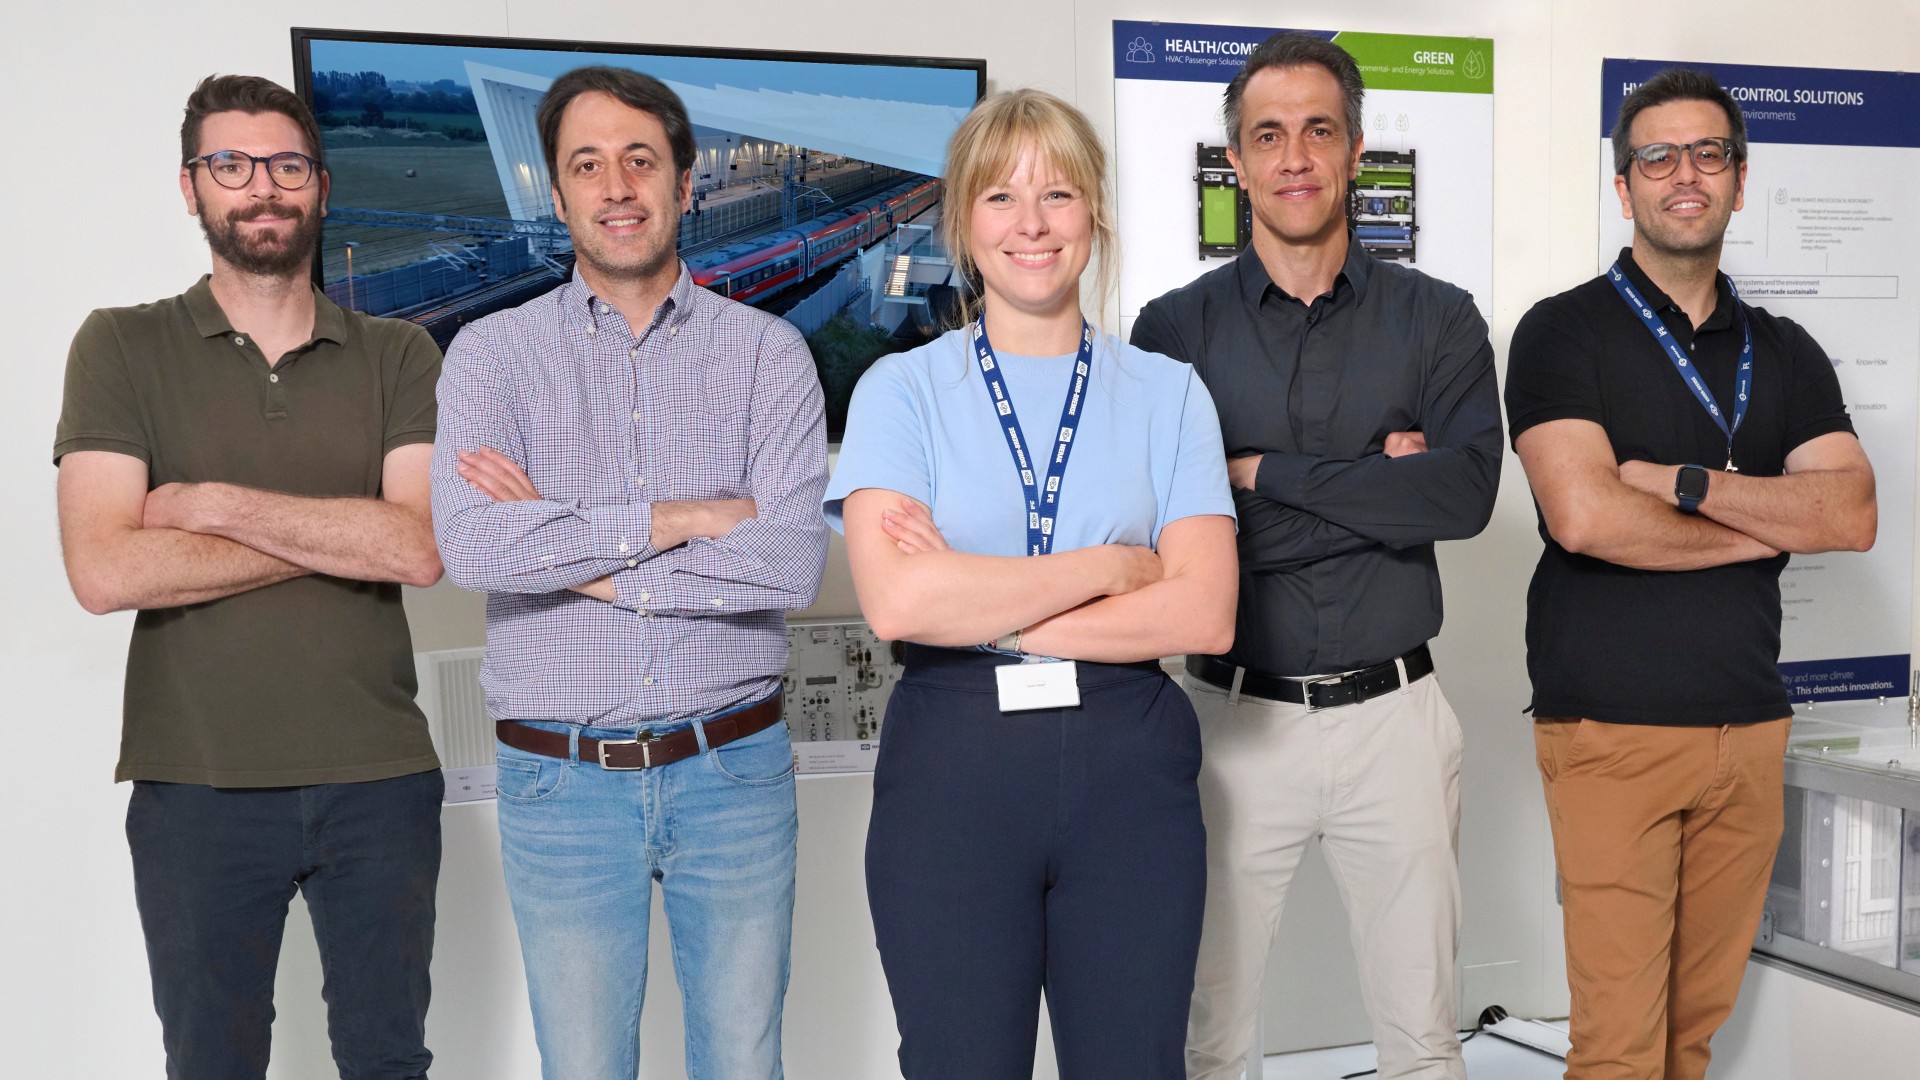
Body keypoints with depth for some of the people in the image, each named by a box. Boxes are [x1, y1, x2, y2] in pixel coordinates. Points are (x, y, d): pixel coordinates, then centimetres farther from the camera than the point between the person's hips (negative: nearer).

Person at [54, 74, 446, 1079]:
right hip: (197, 787, -1)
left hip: (380, 778, 1)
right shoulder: (122, 346, 1)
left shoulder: (397, 355, 5)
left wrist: (215, 504, -13)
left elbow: (420, 548, -11)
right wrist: (344, 537, -12)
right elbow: (104, 571, -13)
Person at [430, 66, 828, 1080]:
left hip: (733, 769, 0)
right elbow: (469, 544, -17)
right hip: (561, 779, 0)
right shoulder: (493, 353, 0)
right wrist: (689, 517, -16)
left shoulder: (768, 351, 0)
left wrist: (576, 555, -14)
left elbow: (794, 561, -14)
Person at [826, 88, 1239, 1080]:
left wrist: (981, 606, -11)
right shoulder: (901, 389, 3)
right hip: (952, 767, -1)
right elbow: (896, 602, -13)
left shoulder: (1167, 392, 7)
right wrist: (1111, 565, -9)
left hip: (1130, 768, 1)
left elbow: (1205, 614, -6)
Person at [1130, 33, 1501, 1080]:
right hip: (1236, 717, -1)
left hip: (1393, 717, 1)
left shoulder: (1438, 319, 4)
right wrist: (1377, 485, -12)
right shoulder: (1175, 328, 0)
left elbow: (1467, 491, -13)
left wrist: (1263, 472, -14)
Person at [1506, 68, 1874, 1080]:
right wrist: (1768, 526, -5)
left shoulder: (1785, 352, 13)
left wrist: (1683, 482, -13)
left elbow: (1852, 516, -1)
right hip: (1611, 729, -5)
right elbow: (1583, 517, -17)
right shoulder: (1563, 333, -2)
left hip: (1748, 726, 5)